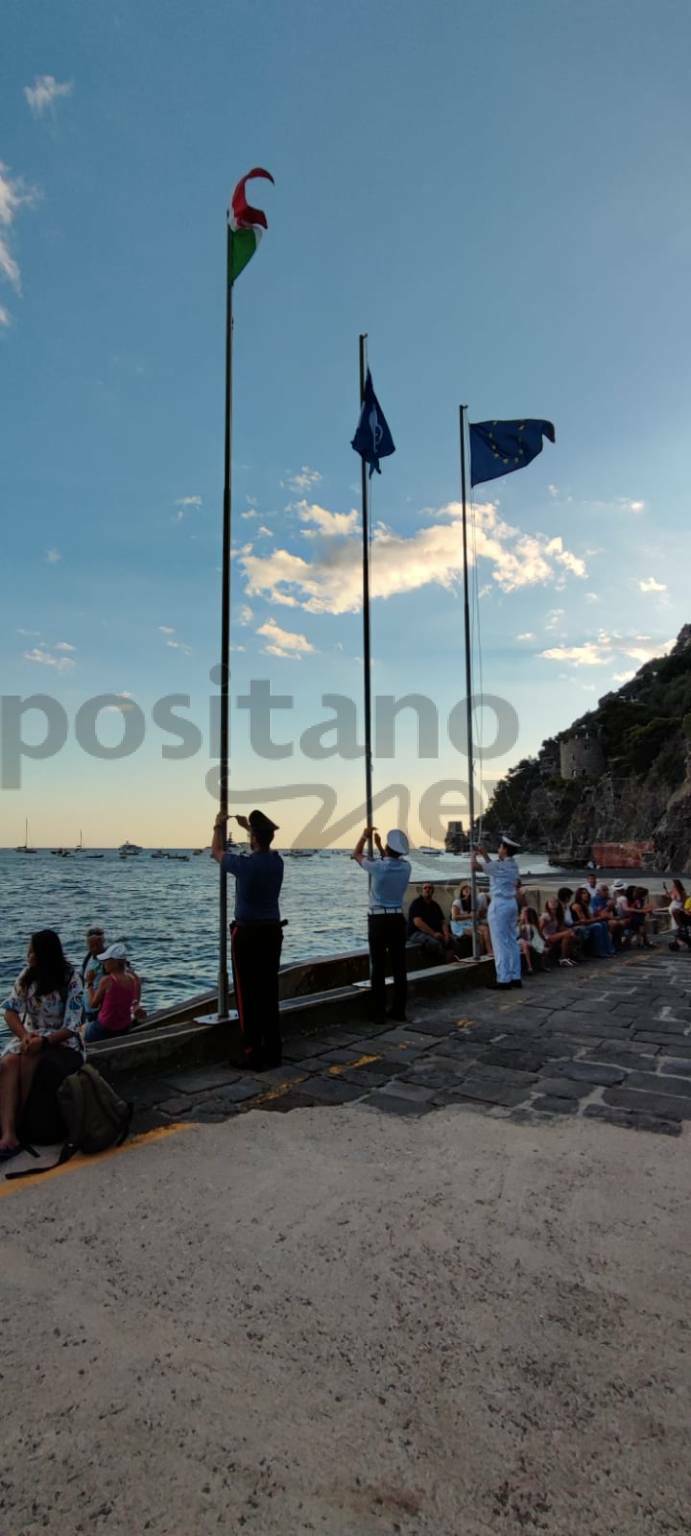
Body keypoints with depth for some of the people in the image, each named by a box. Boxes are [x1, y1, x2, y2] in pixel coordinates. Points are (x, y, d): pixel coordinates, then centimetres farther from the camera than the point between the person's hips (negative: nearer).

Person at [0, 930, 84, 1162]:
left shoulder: (71, 980, -13)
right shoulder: (27, 975, 3)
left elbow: (71, 1027, -15)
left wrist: (43, 1041, -30)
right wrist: (24, 1035, -19)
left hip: (61, 1040, -4)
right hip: (30, 1036, 4)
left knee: (28, 1060, -32)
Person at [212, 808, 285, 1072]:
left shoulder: (244, 864, -15)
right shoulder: (277, 861, 0)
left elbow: (217, 852, 7)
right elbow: (265, 846, 27)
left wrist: (219, 827, 23)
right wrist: (247, 826, 39)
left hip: (247, 934, -6)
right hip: (272, 932, 6)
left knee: (248, 996, 0)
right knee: (269, 993, 12)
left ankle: (254, 1055, 3)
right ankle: (273, 1052, 18)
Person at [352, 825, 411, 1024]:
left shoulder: (377, 866, -14)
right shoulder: (405, 867, -2)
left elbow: (356, 854, 7)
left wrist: (364, 837, 21)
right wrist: (378, 844, 31)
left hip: (378, 920, -3)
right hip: (398, 919, 4)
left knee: (378, 968, 1)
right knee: (399, 967, 8)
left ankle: (379, 1013, 5)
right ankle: (399, 1011, 13)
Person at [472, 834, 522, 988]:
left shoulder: (499, 865, -16)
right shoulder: (513, 865, 9)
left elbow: (475, 865, -13)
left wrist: (474, 855, 6)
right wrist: (485, 854, 32)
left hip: (499, 905, -8)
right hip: (512, 903, 8)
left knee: (500, 943, -5)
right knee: (512, 941, 12)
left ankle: (503, 979, -3)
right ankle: (515, 977, 16)